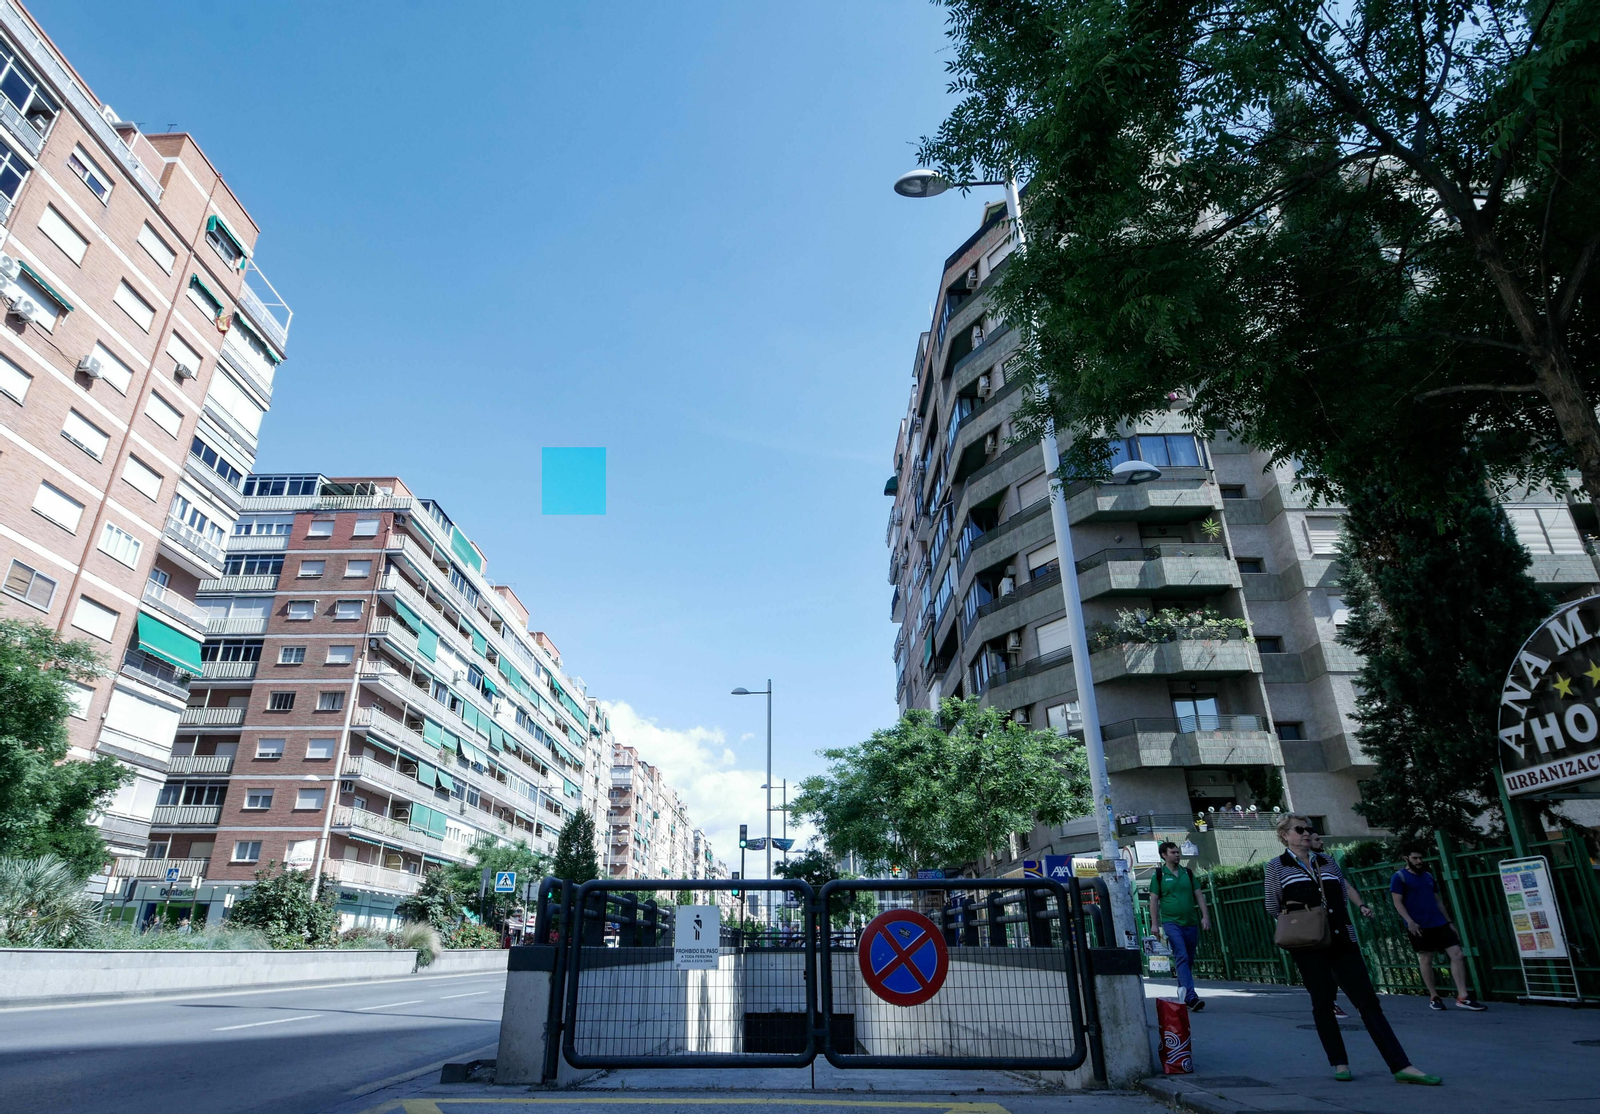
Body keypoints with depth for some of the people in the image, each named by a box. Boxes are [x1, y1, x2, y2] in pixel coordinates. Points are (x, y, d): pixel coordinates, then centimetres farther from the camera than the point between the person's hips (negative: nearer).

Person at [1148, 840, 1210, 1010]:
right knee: (1181, 958, -17)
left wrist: (1205, 916, -1)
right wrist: (1154, 924, -5)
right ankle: (1191, 996, -23)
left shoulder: (1188, 873, 11)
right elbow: (1154, 900, 0)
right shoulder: (1159, 875, 0)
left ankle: (1183, 994, 22)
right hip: (1171, 923, -4)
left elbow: (1199, 895, 11)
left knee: (1189, 961, 9)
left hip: (1191, 923, 4)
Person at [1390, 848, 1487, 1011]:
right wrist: (1409, 921, -21)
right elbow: (1397, 902, -10)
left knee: (1457, 954, -4)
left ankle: (1462, 997, -1)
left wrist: (1449, 921, 16)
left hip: (1439, 923, 6)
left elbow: (1437, 900, 21)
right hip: (1418, 926, -6)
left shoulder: (1428, 875, 15)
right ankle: (1433, 997, 14)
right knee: (1426, 960, 2)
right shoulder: (1399, 877, -5)